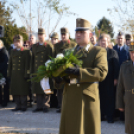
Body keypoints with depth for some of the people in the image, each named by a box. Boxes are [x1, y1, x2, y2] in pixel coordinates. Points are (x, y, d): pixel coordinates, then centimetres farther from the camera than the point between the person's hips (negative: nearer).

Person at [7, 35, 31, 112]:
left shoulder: (26, 52, -1)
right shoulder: (13, 52, 15)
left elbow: (27, 64, -6)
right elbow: (10, 63, 15)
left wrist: (26, 74, -11)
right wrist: (9, 73, 9)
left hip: (22, 74, -5)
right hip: (14, 75, 5)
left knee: (23, 91, -2)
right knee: (15, 91, 6)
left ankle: (23, 106, 8)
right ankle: (18, 106, 16)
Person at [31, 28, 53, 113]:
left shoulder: (49, 46, 1)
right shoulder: (34, 46, 14)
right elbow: (32, 59, 14)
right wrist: (32, 71, 10)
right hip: (37, 71, 4)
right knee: (37, 90, 6)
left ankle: (46, 106, 7)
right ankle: (39, 106, 14)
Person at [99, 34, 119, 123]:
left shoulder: (113, 52, 1)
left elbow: (116, 66, -3)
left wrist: (115, 78, -9)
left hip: (109, 80, -2)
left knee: (110, 98, 2)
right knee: (101, 97, 5)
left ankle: (110, 117, 8)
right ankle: (101, 115, 15)